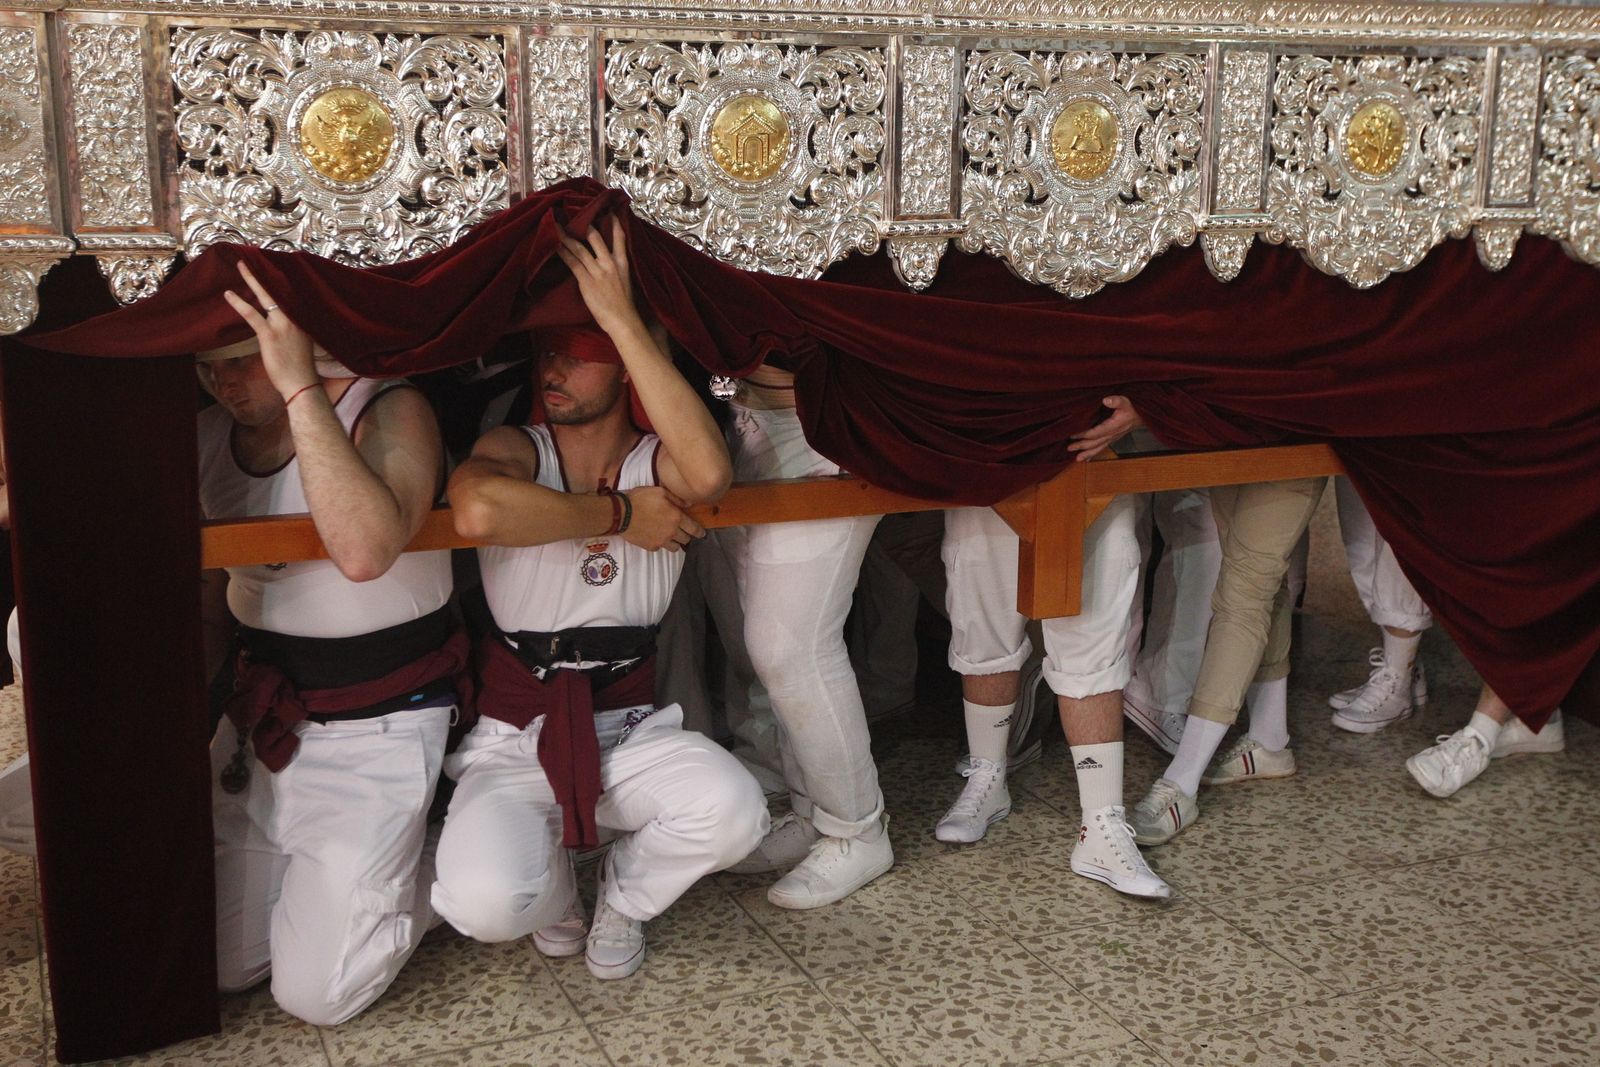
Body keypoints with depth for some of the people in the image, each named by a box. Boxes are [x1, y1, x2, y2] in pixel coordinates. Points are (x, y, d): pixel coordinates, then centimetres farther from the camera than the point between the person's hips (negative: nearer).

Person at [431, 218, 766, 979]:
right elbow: (478, 510, -32)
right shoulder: (516, 451, -4)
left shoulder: (656, 463, -1)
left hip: (629, 729, 1)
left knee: (733, 810, -30)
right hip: (514, 734, -1)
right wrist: (620, 515, -20)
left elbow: (709, 473, -30)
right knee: (487, 903, -29)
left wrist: (624, 319, -27)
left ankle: (622, 896, 6)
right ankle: (554, 895, 12)